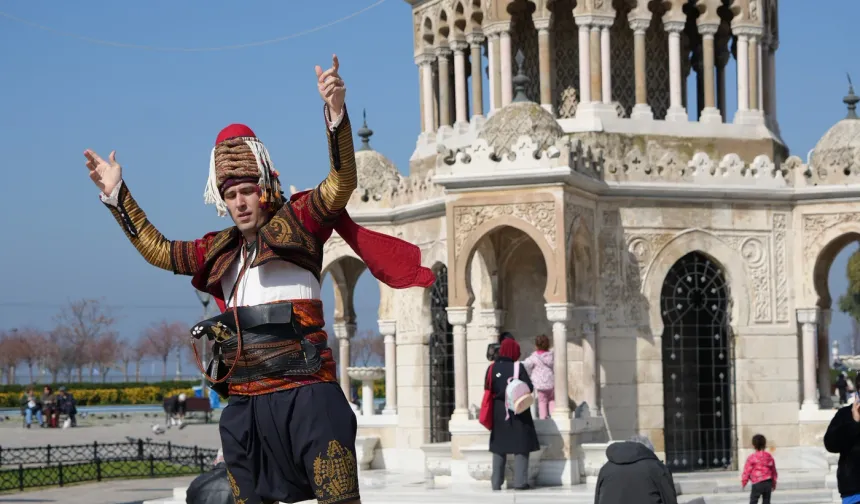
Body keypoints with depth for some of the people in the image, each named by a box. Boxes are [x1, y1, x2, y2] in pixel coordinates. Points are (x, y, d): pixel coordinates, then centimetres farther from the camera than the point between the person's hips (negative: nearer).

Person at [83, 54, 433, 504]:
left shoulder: (297, 223, 2)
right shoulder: (220, 249, 19)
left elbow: (341, 184, -13)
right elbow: (158, 249, 30)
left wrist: (336, 113, -28)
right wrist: (117, 195, 28)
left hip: (303, 395, -7)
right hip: (244, 403, 7)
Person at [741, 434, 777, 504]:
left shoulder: (751, 458, -8)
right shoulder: (769, 457, 7)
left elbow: (746, 471, -3)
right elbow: (774, 471, 14)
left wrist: (743, 482, 11)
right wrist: (774, 483, 25)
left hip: (757, 484, -5)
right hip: (768, 483, 5)